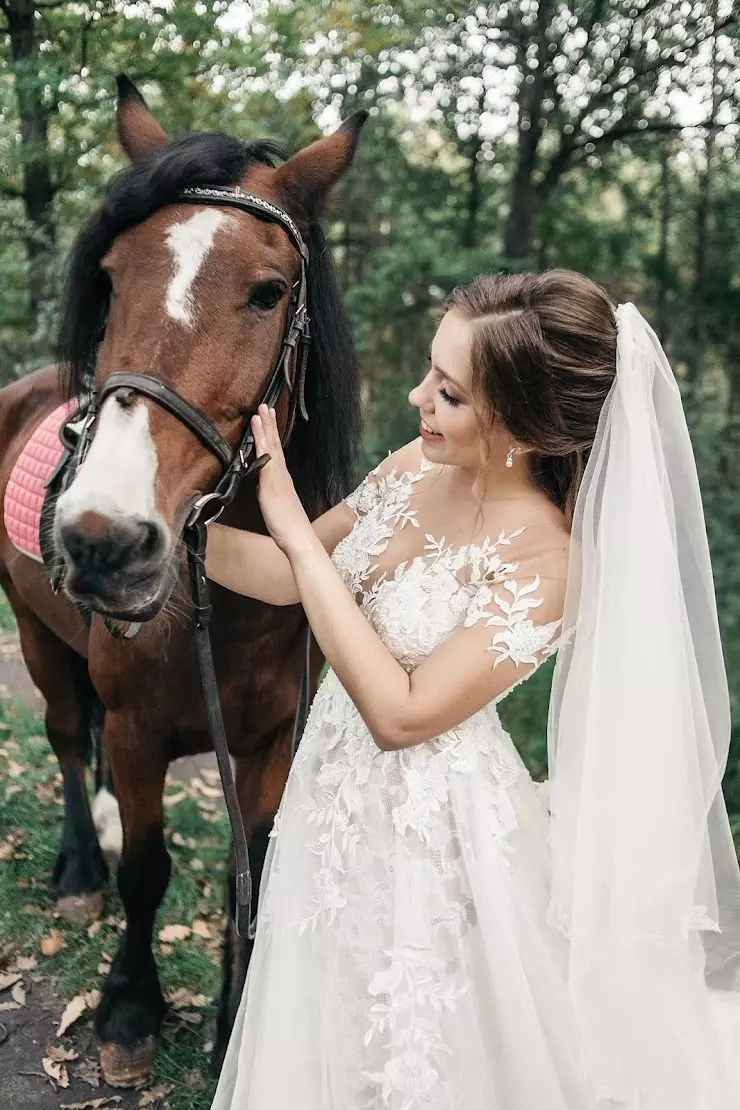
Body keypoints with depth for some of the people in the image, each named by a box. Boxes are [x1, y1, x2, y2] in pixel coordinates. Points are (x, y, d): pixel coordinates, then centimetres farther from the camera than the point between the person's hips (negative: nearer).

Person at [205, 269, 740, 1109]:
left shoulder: (541, 560, -25)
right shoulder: (414, 468, -7)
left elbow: (400, 712, -28)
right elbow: (288, 578, 3)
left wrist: (294, 526, -28)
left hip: (430, 831, -6)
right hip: (337, 792, 7)